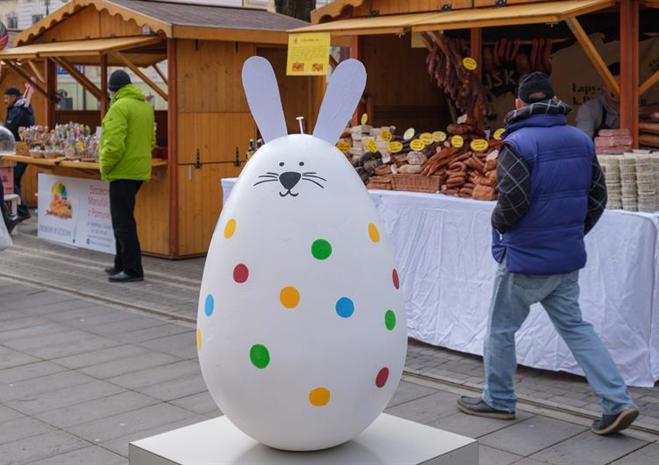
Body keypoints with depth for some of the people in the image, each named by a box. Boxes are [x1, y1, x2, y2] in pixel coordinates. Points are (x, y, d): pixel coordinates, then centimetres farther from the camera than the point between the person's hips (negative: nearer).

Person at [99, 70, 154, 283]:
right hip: (140, 169, 9)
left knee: (123, 221, -4)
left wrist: (105, 167, -10)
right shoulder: (146, 106, 14)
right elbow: (151, 140, 19)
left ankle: (132, 269, -3)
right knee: (123, 219, 18)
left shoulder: (119, 107, -14)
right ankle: (122, 264, 26)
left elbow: (114, 144, -22)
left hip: (123, 171, -9)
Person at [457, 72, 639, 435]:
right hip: (569, 258, 7)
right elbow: (597, 196, 10)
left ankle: (498, 400, 25)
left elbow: (512, 202, -22)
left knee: (501, 328, 12)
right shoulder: (581, 140, 4)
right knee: (574, 326, 15)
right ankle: (618, 403, 8)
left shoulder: (518, 143, -17)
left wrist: (498, 224, -1)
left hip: (525, 259, -6)